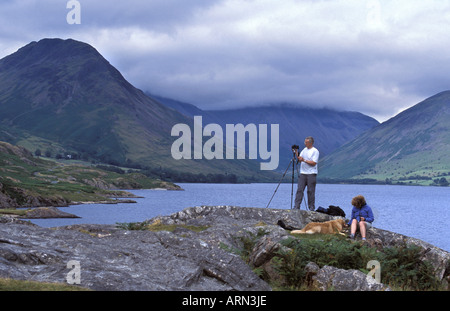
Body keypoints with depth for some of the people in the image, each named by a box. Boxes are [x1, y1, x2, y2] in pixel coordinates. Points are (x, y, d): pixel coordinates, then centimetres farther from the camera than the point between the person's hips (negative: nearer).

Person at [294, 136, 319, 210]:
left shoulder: (315, 151, -4)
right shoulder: (304, 150, 15)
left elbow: (314, 163, -13)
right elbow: (299, 159, 12)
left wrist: (304, 160, -15)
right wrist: (296, 153, -1)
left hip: (311, 174, -5)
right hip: (303, 173, 5)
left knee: (311, 191, -1)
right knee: (299, 190, -2)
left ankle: (311, 208, 7)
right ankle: (296, 206, -2)